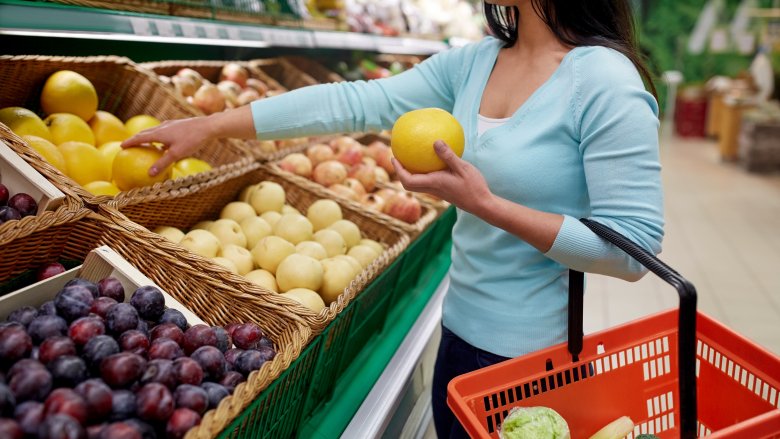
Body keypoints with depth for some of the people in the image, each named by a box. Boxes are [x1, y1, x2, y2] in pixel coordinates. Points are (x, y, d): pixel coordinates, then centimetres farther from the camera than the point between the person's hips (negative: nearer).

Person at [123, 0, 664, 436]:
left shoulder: (606, 82, -20)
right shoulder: (473, 63, 0)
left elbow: (633, 250, -20)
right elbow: (355, 102, -4)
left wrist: (484, 204, -27)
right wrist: (209, 126, -5)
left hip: (529, 353, -6)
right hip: (459, 328, 6)